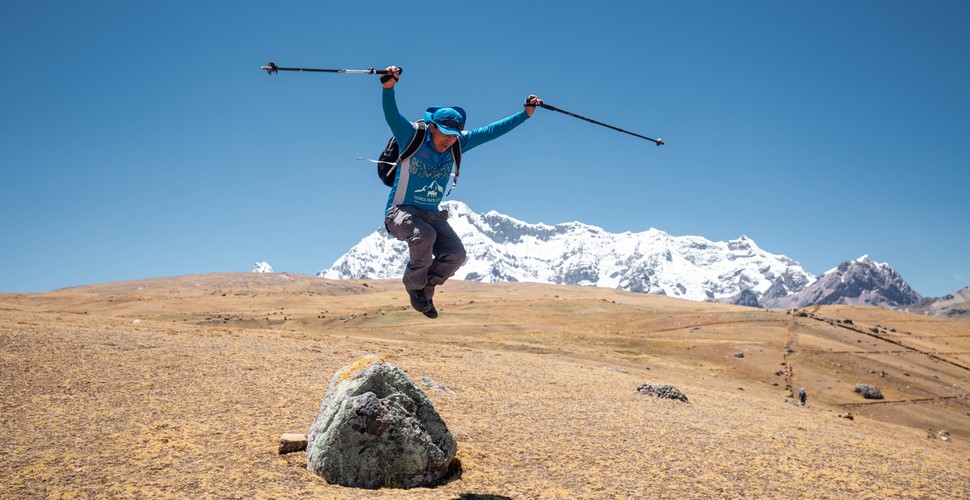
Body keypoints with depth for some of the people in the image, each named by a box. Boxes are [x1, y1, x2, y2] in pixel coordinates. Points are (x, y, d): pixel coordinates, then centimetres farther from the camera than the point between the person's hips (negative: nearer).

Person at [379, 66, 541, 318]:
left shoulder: (457, 144, 1)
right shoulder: (412, 137, -13)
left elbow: (490, 131, 5)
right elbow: (391, 114, -29)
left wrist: (524, 114, 3)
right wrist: (388, 87, -49)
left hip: (431, 213, 5)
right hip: (400, 211, -5)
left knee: (456, 254, -15)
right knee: (424, 235, -35)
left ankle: (425, 287, 12)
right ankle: (414, 283, -6)